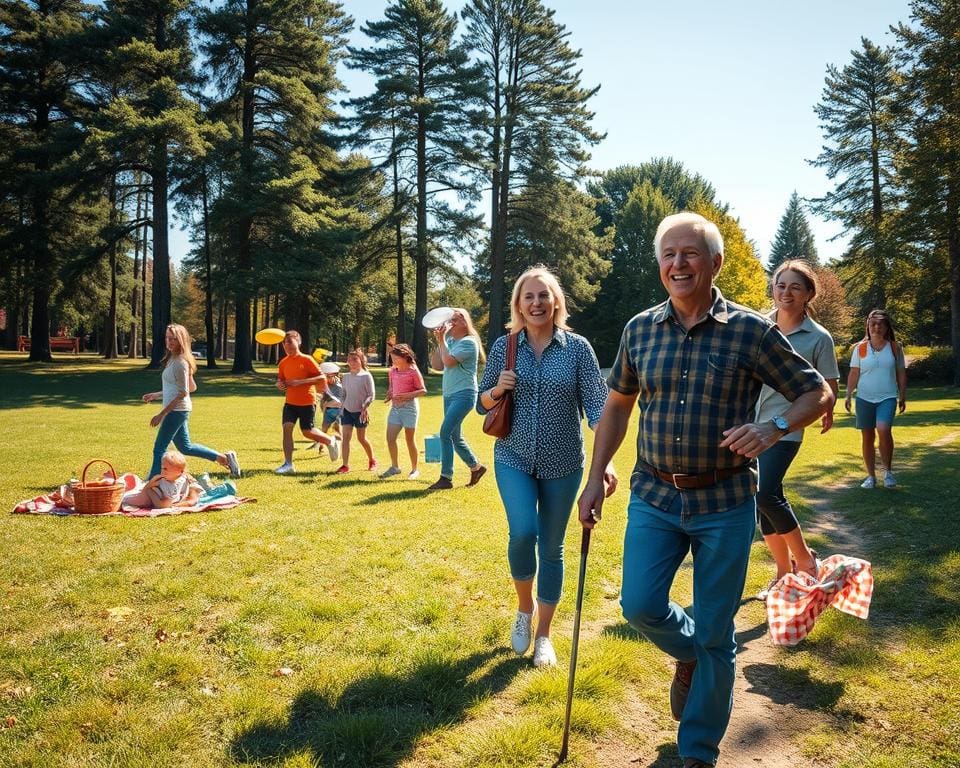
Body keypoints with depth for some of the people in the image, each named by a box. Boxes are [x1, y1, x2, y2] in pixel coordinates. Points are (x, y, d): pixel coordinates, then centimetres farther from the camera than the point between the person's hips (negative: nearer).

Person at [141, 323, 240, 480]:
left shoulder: (180, 362, -16)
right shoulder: (172, 359, 12)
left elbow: (182, 393, -19)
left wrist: (161, 414, -20)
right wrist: (155, 395, 17)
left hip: (177, 410, -10)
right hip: (177, 410, 10)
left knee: (159, 448, -4)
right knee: (185, 447, 18)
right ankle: (224, 458, 23)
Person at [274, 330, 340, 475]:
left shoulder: (306, 360, -10)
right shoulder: (283, 362, 6)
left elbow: (322, 378, -15)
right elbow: (281, 380, 20)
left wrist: (301, 382, -22)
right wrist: (279, 384, -6)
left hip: (307, 402, -5)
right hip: (290, 402, 5)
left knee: (307, 431, -2)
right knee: (287, 427, -8)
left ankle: (331, 440, 27)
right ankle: (288, 464, -3)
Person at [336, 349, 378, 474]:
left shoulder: (366, 376, -10)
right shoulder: (346, 376, 6)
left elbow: (371, 395, -11)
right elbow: (344, 394, 14)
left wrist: (365, 406, -24)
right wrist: (341, 408, 8)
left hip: (360, 412, -4)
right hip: (347, 410, 4)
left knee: (361, 438, 5)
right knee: (345, 436, -6)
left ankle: (372, 460, 27)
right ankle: (345, 465, -5)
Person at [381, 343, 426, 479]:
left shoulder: (413, 371, -9)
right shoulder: (392, 371, 8)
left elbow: (423, 390, -9)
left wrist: (407, 395, -22)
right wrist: (388, 396, -1)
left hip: (409, 406, -6)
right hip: (395, 407, 6)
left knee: (410, 439, 2)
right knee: (390, 438, 1)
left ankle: (414, 469, 15)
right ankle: (394, 466, 17)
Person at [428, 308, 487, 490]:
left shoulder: (468, 342, -11)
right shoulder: (449, 340, 12)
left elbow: (448, 361, -22)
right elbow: (437, 366, 6)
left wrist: (441, 340, -12)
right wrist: (439, 341, 2)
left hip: (464, 394, -9)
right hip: (449, 395, 9)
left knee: (445, 433, -16)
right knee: (455, 437, 13)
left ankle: (446, 478, -12)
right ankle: (476, 467, 30)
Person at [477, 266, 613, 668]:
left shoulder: (577, 348, -5)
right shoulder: (504, 347, -1)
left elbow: (597, 406, -11)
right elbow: (482, 404, 8)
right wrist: (498, 391, -15)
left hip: (563, 464, 0)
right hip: (514, 459, 0)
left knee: (551, 548, 8)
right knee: (523, 533, -17)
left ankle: (543, 634, 26)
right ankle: (524, 607, 14)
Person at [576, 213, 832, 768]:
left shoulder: (752, 331, -8)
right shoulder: (640, 330, 2)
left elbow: (817, 393, -1)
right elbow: (617, 405, 13)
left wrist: (773, 428, -21)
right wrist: (596, 479, 10)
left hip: (724, 502, -2)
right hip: (653, 495, 3)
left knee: (714, 634, 6)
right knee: (641, 605, -4)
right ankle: (689, 652, 33)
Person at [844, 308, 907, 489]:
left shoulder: (895, 348, 5)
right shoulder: (860, 348, 4)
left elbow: (901, 374, 9)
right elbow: (854, 373, 2)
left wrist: (902, 396, 8)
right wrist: (848, 395, -5)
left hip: (887, 397, -1)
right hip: (864, 398, 1)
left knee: (883, 430, -23)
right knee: (867, 437, 6)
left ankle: (888, 471, -6)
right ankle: (871, 476, 18)